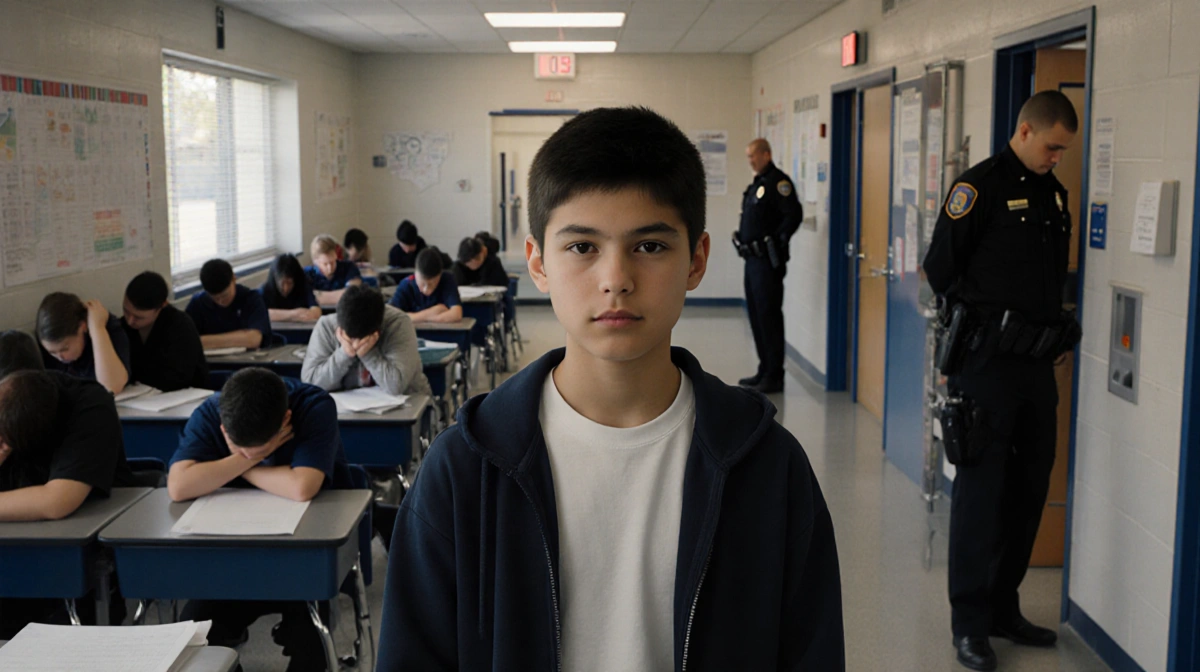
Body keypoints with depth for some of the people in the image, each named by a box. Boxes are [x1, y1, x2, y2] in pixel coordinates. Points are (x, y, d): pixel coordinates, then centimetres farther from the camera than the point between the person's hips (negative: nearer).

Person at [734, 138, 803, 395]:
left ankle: (774, 376, -2)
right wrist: (742, 239, 12)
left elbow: (794, 214, -22)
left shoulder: (778, 182, -13)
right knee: (756, 314, 13)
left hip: (768, 260, -10)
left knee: (768, 315, -7)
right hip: (753, 258, 10)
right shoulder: (758, 183, 17)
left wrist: (777, 242, -17)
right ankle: (765, 370, 22)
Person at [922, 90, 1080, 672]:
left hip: (1037, 361, 8)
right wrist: (987, 320, -8)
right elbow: (941, 267, -11)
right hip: (988, 362, -8)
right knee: (982, 487, -2)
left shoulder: (1053, 192, 14)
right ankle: (970, 623, 9)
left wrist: (1053, 328, 9)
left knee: (1030, 484, 12)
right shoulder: (982, 185, -9)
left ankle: (1003, 607, 26)